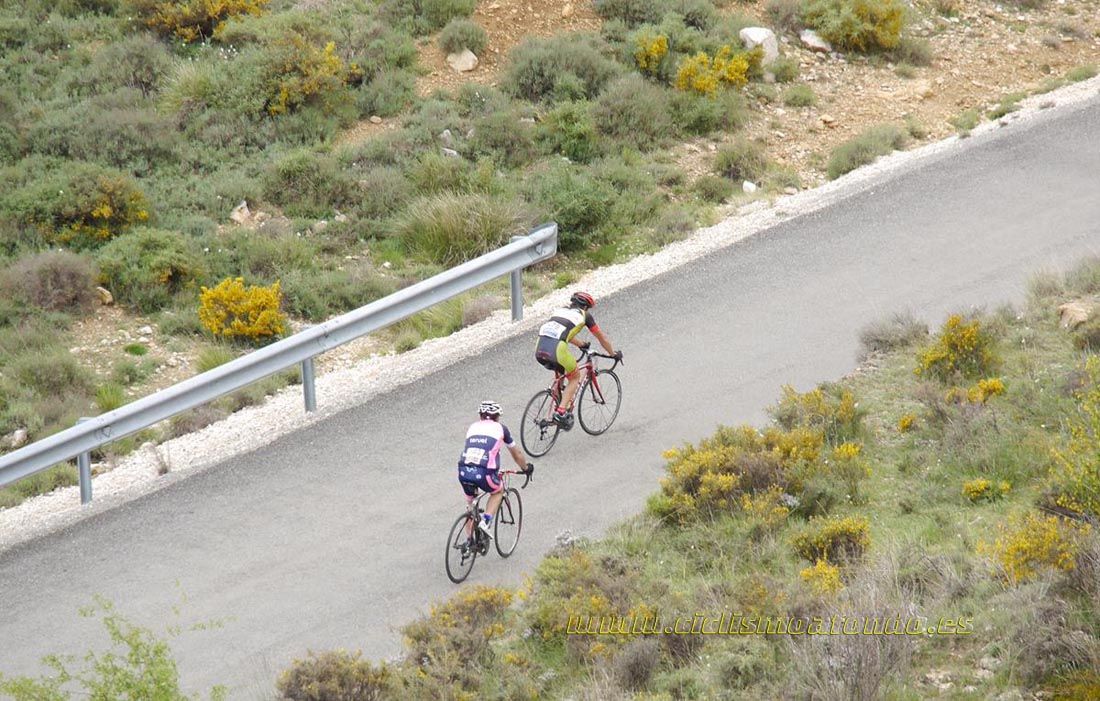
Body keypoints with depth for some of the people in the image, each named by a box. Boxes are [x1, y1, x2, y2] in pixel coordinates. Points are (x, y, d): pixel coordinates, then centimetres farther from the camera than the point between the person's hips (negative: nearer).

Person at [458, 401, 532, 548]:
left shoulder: (473, 427, 24)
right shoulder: (500, 428, 16)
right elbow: (516, 453, 27)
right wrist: (526, 468, 46)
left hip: (464, 471, 3)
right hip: (484, 473, -3)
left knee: (470, 502, 28)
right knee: (498, 490, 28)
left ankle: (469, 540, 30)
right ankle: (486, 521, 9)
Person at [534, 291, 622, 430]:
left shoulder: (562, 310, 31)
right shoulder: (584, 315, 16)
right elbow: (602, 338, 26)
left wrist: (581, 344, 63)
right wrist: (614, 354, 40)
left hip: (539, 350, 6)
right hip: (557, 349, -6)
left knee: (560, 373, 33)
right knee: (575, 378, 17)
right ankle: (561, 412, 1)